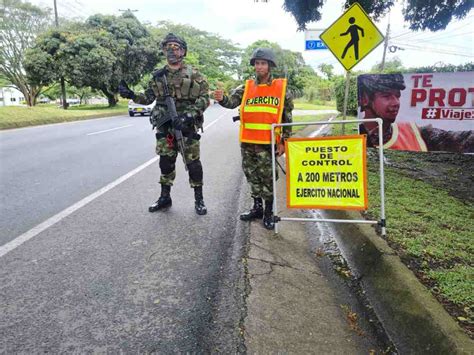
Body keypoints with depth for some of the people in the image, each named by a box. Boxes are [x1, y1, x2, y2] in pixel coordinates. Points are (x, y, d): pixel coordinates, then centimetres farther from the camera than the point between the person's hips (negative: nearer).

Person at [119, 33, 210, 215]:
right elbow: (148, 98, 14)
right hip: (165, 127, 4)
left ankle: (199, 199, 12)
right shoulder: (158, 76, 10)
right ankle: (165, 197, 22)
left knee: (193, 162, 0)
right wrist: (131, 95, -5)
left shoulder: (193, 74, -1)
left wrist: (189, 114, -20)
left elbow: (204, 97, -7)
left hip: (187, 126, -4)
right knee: (165, 162, 9)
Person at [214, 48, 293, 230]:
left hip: (268, 142, -3)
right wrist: (222, 98, -28)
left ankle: (268, 211, 18)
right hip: (247, 142, 3)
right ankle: (257, 207, 29)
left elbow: (288, 117, 2)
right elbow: (232, 102, -5)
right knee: (252, 175, 13)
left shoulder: (281, 88, 1)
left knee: (267, 177, 2)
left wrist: (283, 141, -3)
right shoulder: (246, 87, 8)